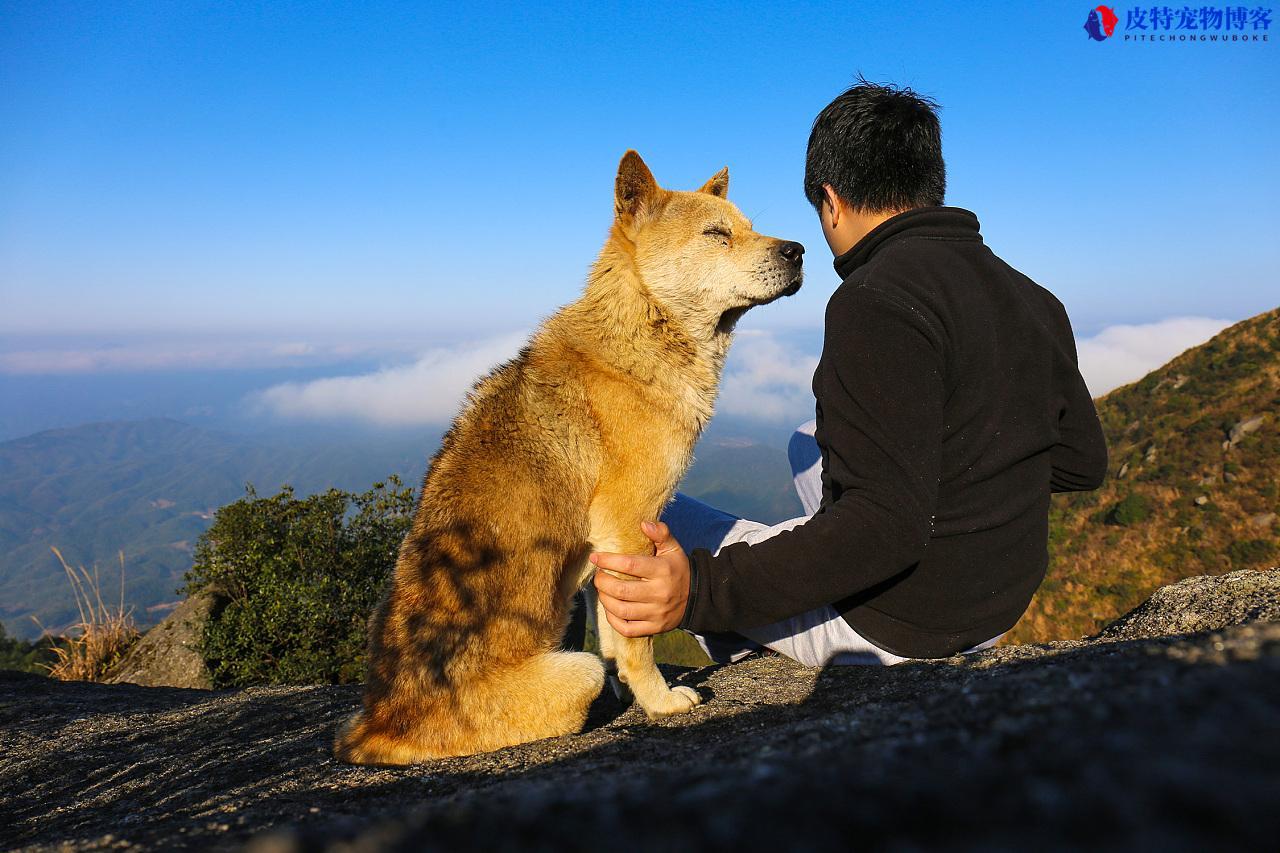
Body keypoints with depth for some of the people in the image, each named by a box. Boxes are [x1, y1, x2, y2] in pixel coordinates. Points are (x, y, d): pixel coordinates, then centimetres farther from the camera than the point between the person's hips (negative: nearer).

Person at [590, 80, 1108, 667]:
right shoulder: (1034, 300, 2)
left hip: (888, 630, -8)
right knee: (811, 441, 29)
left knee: (640, 513, 6)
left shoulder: (879, 303, -24)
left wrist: (703, 589, -36)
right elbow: (1083, 464, 11)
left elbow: (887, 524, -31)